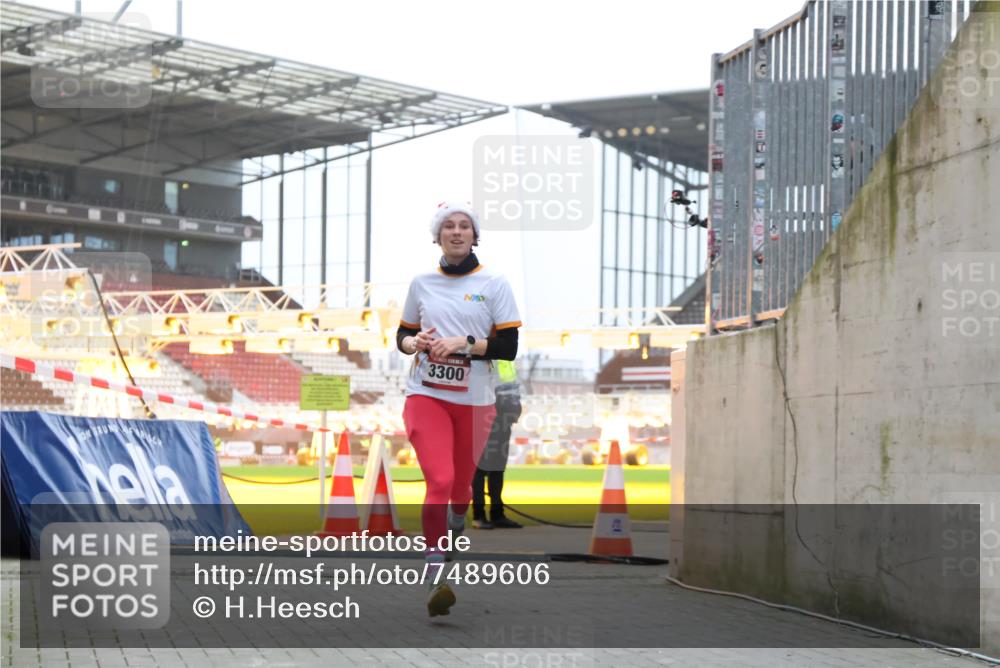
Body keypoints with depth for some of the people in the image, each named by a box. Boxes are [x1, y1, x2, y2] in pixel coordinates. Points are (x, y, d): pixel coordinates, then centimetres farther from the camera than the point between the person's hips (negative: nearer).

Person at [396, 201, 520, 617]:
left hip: (474, 400, 1)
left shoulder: (494, 285, 0)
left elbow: (509, 347, -4)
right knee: (439, 480, -17)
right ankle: (435, 578, -19)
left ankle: (455, 526, 46)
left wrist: (464, 343, -17)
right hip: (426, 395, 0)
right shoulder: (422, 283, 8)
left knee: (461, 479, 12)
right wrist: (415, 343, -6)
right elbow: (403, 335, 17)